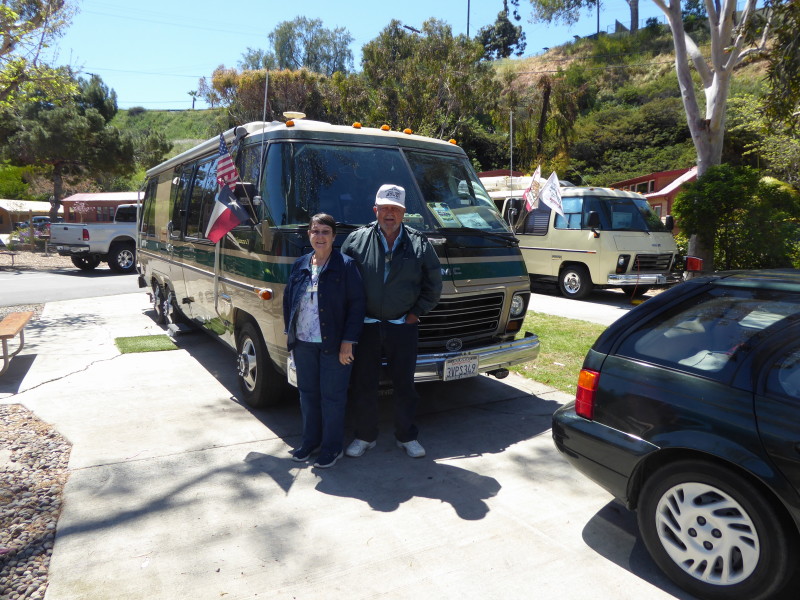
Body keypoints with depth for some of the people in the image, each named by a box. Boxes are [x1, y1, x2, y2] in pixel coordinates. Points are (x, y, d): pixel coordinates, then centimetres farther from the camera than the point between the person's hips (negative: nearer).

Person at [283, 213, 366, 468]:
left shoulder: (346, 265, -9)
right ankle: (310, 441, 34)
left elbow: (357, 304, -10)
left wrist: (348, 341, -13)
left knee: (332, 397, 5)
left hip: (333, 344, -5)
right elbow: (288, 300, 15)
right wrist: (289, 333, 10)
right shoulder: (300, 265, 7)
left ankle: (332, 447, 22)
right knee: (308, 393, 17)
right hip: (302, 343, 5)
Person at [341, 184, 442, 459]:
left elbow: (434, 285, 8)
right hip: (365, 327, 0)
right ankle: (365, 436, 26)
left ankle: (407, 436, 28)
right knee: (363, 385, 8)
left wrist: (415, 313, 2)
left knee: (405, 385, 10)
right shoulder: (357, 240, -1)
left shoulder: (419, 244, 1)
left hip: (403, 327, 0)